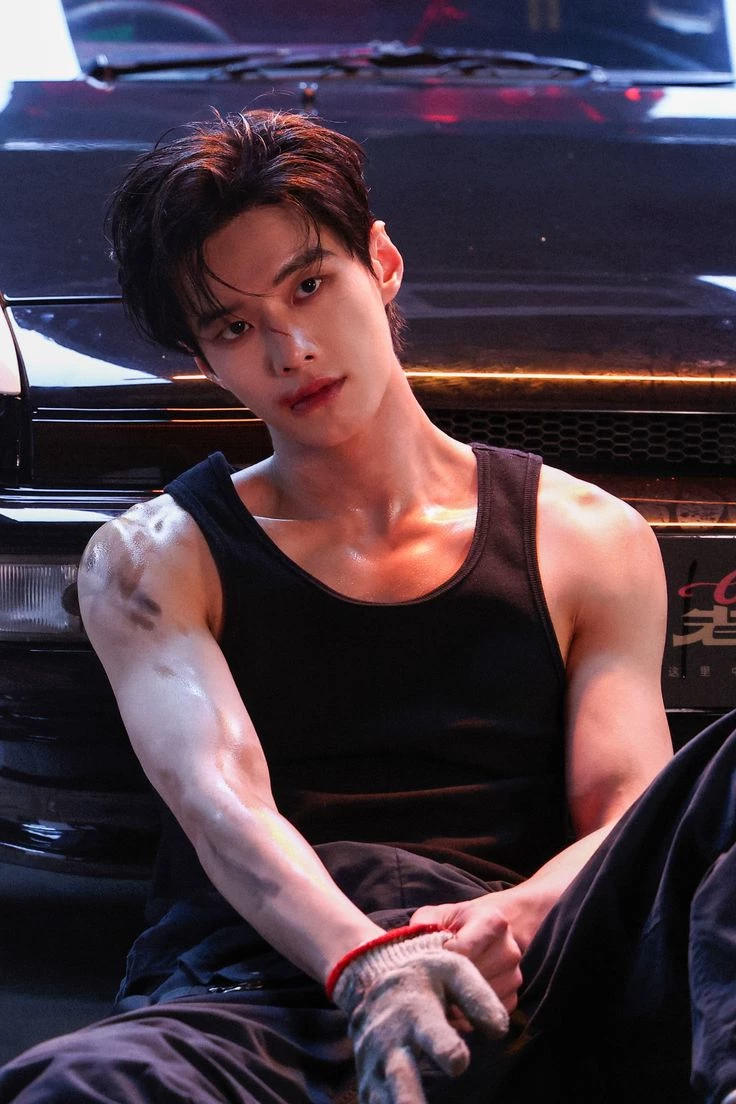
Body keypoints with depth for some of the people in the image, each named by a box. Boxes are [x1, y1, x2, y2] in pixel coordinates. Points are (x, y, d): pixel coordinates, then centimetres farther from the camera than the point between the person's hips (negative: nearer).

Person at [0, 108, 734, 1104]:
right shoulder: (153, 559, 14)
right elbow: (220, 805, -5)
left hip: (514, 995, 1)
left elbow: (628, 823, 6)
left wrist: (517, 919, -21)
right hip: (253, 997, -1)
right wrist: (364, 968, -28)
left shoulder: (591, 543, 18)